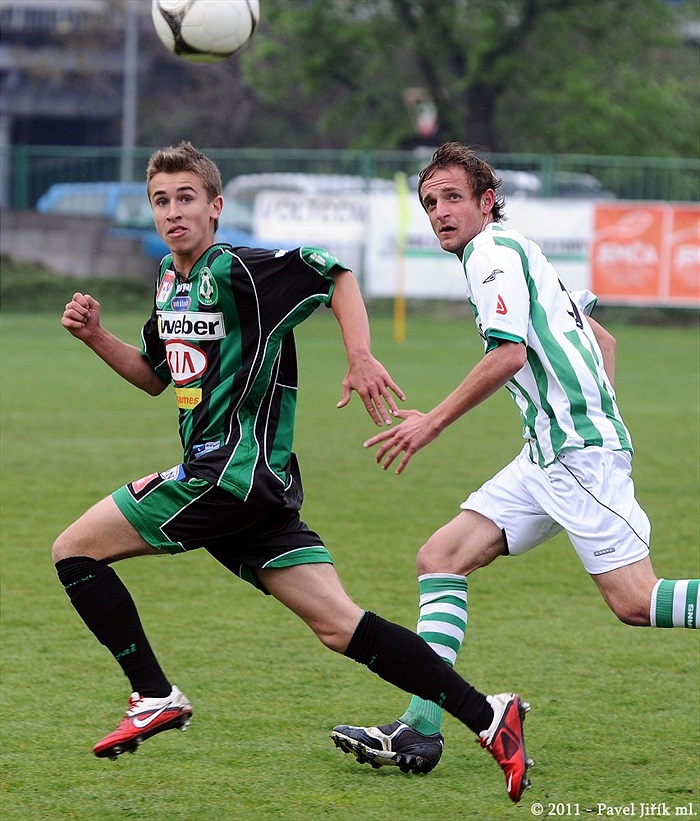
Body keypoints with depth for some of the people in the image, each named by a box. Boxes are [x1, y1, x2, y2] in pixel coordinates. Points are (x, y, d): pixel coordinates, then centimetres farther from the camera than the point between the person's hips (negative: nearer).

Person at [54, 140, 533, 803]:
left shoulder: (236, 271, -10)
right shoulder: (169, 279, 18)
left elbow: (335, 274, -14)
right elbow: (158, 376, 30)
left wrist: (360, 359, -25)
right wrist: (94, 336, 16)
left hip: (230, 472, -9)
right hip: (251, 487, 9)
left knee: (73, 549, -2)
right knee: (338, 625, 2)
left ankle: (155, 697, 1)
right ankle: (487, 716, -3)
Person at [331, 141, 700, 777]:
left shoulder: (495, 251, -7)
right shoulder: (511, 254, 22)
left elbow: (508, 353, -19)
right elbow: (601, 337, 28)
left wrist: (432, 423, -15)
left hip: (580, 451, -10)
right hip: (549, 457, 10)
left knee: (635, 602, -16)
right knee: (441, 557, 2)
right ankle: (421, 729, -5)